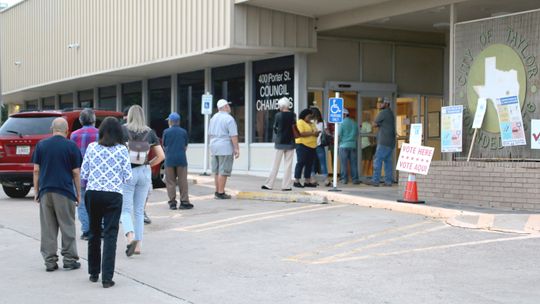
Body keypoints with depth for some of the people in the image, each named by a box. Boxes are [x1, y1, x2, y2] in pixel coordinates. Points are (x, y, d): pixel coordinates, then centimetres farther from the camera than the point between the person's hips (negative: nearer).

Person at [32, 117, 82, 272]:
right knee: (67, 226, 6)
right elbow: (76, 172, -2)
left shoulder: (41, 145, 5)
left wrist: (36, 191, 11)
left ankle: (50, 261, 6)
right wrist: (78, 194, 6)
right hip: (65, 191, -2)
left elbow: (36, 170, 4)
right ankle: (69, 259, 6)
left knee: (48, 228, 6)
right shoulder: (71, 146, -2)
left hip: (45, 191, 3)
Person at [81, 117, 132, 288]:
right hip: (113, 195, -2)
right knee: (110, 235, -1)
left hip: (93, 193, 3)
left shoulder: (92, 147, 1)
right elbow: (127, 177, -3)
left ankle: (94, 273, 25)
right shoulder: (122, 150, -5)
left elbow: (83, 174, 3)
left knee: (94, 233, 15)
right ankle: (107, 277, -7)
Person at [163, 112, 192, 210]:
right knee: (182, 181, 6)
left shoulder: (166, 132, -3)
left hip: (169, 159, -1)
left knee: (170, 182, 6)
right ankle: (184, 202, 5)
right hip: (181, 159, 1)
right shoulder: (183, 132, 1)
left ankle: (172, 202, 5)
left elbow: (164, 146, 6)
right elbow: (185, 147, 7)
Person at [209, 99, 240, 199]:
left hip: (214, 146, 8)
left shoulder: (213, 118, 12)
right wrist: (236, 148, -13)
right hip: (225, 148, -8)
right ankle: (221, 193, -5)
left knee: (216, 171, 14)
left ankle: (217, 191, 19)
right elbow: (233, 136, -17)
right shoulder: (229, 119, -13)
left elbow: (210, 134, 17)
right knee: (223, 171, -5)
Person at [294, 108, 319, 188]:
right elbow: (301, 134, -16)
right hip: (302, 145, -8)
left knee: (309, 164, 7)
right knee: (301, 163, -7)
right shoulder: (300, 122, -4)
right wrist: (312, 133, -16)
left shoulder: (312, 124, 20)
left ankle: (307, 182, 12)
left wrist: (317, 133, -1)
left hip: (312, 146, 8)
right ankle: (296, 181, -4)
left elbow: (315, 133, 23)